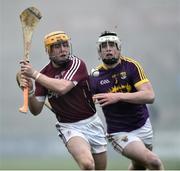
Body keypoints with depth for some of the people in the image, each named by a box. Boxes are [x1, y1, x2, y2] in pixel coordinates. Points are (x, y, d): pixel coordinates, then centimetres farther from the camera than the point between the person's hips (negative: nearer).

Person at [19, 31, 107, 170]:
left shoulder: (77, 64, -12)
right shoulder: (44, 74, -2)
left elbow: (62, 88, -30)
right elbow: (36, 110, -1)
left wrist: (35, 74, -26)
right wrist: (29, 92, -20)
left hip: (92, 123, 1)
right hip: (70, 127, -1)